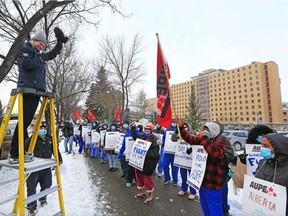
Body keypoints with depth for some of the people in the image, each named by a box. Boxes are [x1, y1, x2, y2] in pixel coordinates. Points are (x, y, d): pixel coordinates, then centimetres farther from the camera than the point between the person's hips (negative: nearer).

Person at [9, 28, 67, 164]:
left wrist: (60, 42, 34)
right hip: (28, 90, -9)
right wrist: (40, 60, -1)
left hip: (35, 91, 9)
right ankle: (14, 155, -9)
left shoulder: (38, 55, 28)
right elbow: (26, 63, -16)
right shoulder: (25, 49, 4)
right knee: (24, 121, -13)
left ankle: (21, 152, 11)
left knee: (26, 122, 6)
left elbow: (52, 54, 41)